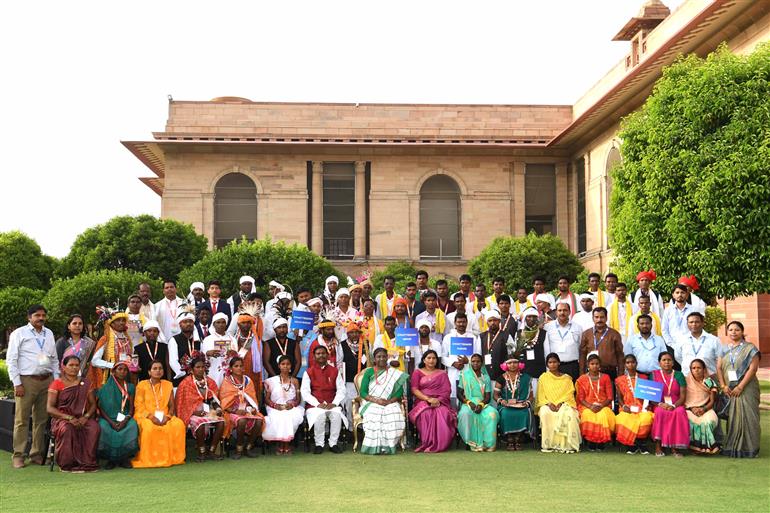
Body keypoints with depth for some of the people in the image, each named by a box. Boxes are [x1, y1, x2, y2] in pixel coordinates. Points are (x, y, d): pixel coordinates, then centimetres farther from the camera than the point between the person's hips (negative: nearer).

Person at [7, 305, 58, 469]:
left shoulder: (49, 334, 14)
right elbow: (11, 360, -3)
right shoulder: (19, 333, 0)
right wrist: (17, 383, -10)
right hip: (26, 381, -5)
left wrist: (56, 380, 10)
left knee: (42, 419, 8)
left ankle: (37, 454, 16)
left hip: (47, 380, 5)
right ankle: (18, 456, 3)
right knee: (22, 420, -3)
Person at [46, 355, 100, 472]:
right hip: (61, 418, -3)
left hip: (81, 418, 3)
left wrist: (86, 416, -11)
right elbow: (50, 408, -5)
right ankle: (68, 464, -26)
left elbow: (93, 404, 11)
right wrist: (69, 418, -18)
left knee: (94, 427, -29)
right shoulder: (57, 384, 3)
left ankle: (88, 462, -23)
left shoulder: (85, 384, 15)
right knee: (67, 429, -37)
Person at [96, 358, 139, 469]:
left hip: (125, 418, 1)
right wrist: (111, 422, -17)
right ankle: (111, 458, -15)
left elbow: (131, 407, 5)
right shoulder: (105, 388, 6)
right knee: (103, 428, -34)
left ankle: (125, 458, -17)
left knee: (132, 426, -32)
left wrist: (125, 420, -16)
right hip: (108, 418, -1)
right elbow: (101, 408, -1)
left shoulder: (130, 387, 12)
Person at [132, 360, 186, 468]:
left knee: (179, 424, -26)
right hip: (145, 416, -3)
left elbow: (171, 405, 11)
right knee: (148, 427, -37)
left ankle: (172, 457, -15)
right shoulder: (142, 385, 4)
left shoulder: (168, 385, 15)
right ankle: (148, 459, -23)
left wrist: (167, 416, -10)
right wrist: (151, 417, -18)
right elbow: (139, 406, -3)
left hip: (164, 417, 3)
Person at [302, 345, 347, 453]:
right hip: (314, 405, -1)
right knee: (319, 415, -34)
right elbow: (305, 392, -2)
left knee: (337, 414, -30)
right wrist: (318, 404, -14)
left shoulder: (335, 371, 12)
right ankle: (319, 444, -18)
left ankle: (333, 444, -16)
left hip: (332, 405, 2)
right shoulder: (309, 372, 7)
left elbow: (341, 390, 6)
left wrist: (334, 403, -11)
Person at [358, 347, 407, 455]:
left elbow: (399, 392, 4)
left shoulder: (395, 373, 13)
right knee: (373, 415, -35)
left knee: (394, 415, -33)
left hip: (390, 404, 1)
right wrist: (376, 400, -13)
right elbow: (362, 392, 2)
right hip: (371, 403, 0)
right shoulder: (369, 372, 11)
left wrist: (389, 401, -14)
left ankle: (387, 446, -27)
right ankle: (374, 447, -30)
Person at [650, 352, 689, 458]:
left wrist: (674, 406, -16)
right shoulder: (654, 374, 10)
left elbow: (683, 396, 3)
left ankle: (674, 447, -28)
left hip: (676, 405, 1)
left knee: (679, 413, -34)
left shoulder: (679, 375, 10)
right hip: (659, 405, 0)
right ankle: (658, 446, -30)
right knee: (660, 412, -35)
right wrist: (660, 404, -16)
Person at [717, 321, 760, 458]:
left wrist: (740, 387, -14)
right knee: (732, 418, 4)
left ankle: (748, 449, -1)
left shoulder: (750, 348, 0)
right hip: (729, 391, 4)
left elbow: (753, 368, -9)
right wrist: (723, 386, -6)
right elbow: (719, 368, 8)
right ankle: (732, 448, 9)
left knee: (747, 417, -5)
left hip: (746, 389, -4)